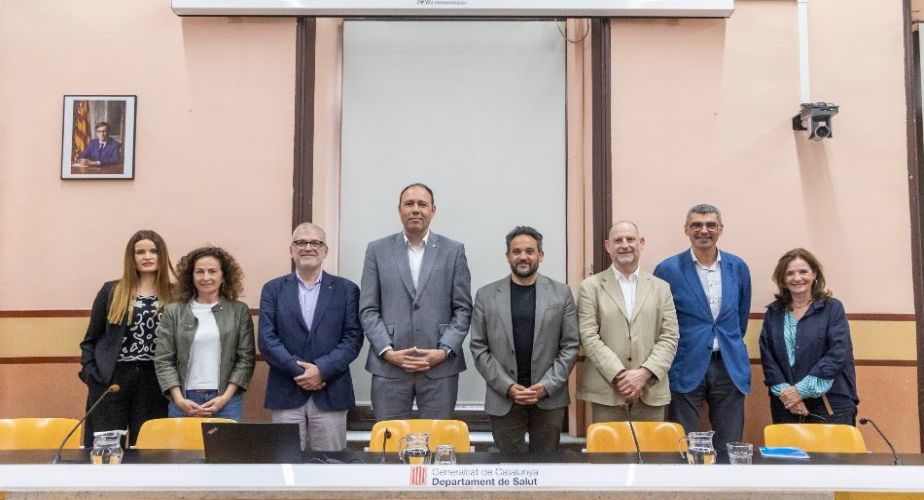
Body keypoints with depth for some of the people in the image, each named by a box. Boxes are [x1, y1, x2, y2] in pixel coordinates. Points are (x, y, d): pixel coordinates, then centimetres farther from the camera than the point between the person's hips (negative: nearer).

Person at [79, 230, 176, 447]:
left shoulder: (175, 295, 3)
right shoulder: (111, 291, 5)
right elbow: (91, 340, 8)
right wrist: (91, 375, -3)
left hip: (155, 382, 0)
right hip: (110, 380, 0)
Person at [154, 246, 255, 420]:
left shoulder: (239, 311, 4)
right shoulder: (173, 312, 6)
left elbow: (246, 358, 1)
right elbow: (163, 360, 3)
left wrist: (226, 397, -8)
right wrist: (179, 399, -7)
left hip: (226, 401, 0)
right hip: (184, 401, 1)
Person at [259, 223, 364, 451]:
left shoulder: (346, 290, 7)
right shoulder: (273, 290, 8)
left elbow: (353, 338, -1)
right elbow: (267, 340, 0)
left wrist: (321, 369, -13)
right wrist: (298, 370, -12)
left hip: (330, 396, 0)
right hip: (286, 396, 0)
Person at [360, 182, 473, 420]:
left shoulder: (453, 250, 7)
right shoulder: (377, 250, 7)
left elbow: (463, 309, 4)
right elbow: (368, 309, 4)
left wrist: (445, 351, -8)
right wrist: (387, 351, -8)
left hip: (440, 367, 0)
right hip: (389, 367, 0)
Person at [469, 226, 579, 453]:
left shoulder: (561, 293, 4)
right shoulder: (486, 295, 4)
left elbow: (570, 346, 2)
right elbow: (479, 348, 2)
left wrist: (547, 386, -9)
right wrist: (507, 387, -9)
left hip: (549, 397, 0)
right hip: (503, 397, 0)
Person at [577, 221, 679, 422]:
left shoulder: (661, 287, 12)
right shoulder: (591, 287, 4)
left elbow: (670, 338, 5)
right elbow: (589, 337, -4)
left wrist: (644, 373, -10)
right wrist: (620, 375, -13)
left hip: (651, 392, 2)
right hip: (606, 393, -2)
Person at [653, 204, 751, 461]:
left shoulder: (738, 268, 6)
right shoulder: (668, 269, -6)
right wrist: (670, 356, 7)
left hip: (730, 367, 3)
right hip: (686, 368, -3)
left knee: (730, 448, 8)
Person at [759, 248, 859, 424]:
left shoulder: (833, 308, 1)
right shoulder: (773, 312, 10)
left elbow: (838, 355, -8)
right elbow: (767, 356, 3)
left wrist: (803, 390, -14)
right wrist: (784, 391, -12)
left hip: (830, 404, -2)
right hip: (786, 404, 3)